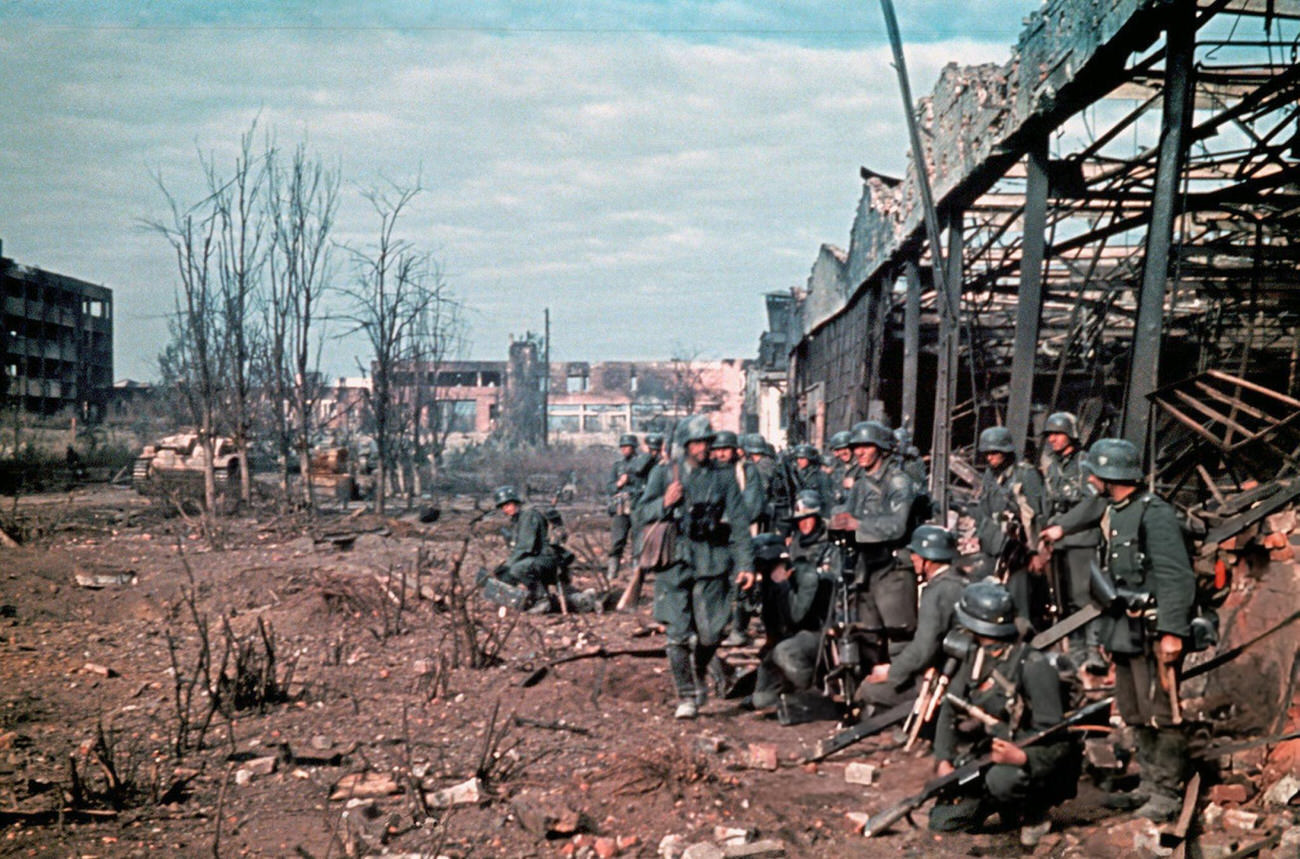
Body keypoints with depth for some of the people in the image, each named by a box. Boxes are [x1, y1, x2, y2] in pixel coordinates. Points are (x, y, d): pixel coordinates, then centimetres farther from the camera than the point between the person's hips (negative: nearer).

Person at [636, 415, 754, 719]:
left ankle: (700, 672, 29)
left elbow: (739, 525, 6)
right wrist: (664, 503, -13)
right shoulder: (664, 474, 7)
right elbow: (642, 515, 7)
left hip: (710, 564, 1)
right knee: (677, 635, -4)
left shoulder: (722, 480, 8)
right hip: (674, 561, 0)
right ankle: (687, 697, 7)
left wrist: (745, 564, -2)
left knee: (710, 633, -3)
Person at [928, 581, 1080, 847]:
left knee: (1001, 779, -39)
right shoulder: (974, 658, 0)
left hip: (1034, 766, -7)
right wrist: (944, 761, -8)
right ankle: (1007, 806, 17)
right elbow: (949, 711, 5)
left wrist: (1022, 757, -43)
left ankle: (1034, 813, -5)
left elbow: (1055, 741, -24)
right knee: (943, 819, -6)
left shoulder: (1032, 666, -23)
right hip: (989, 760, 7)